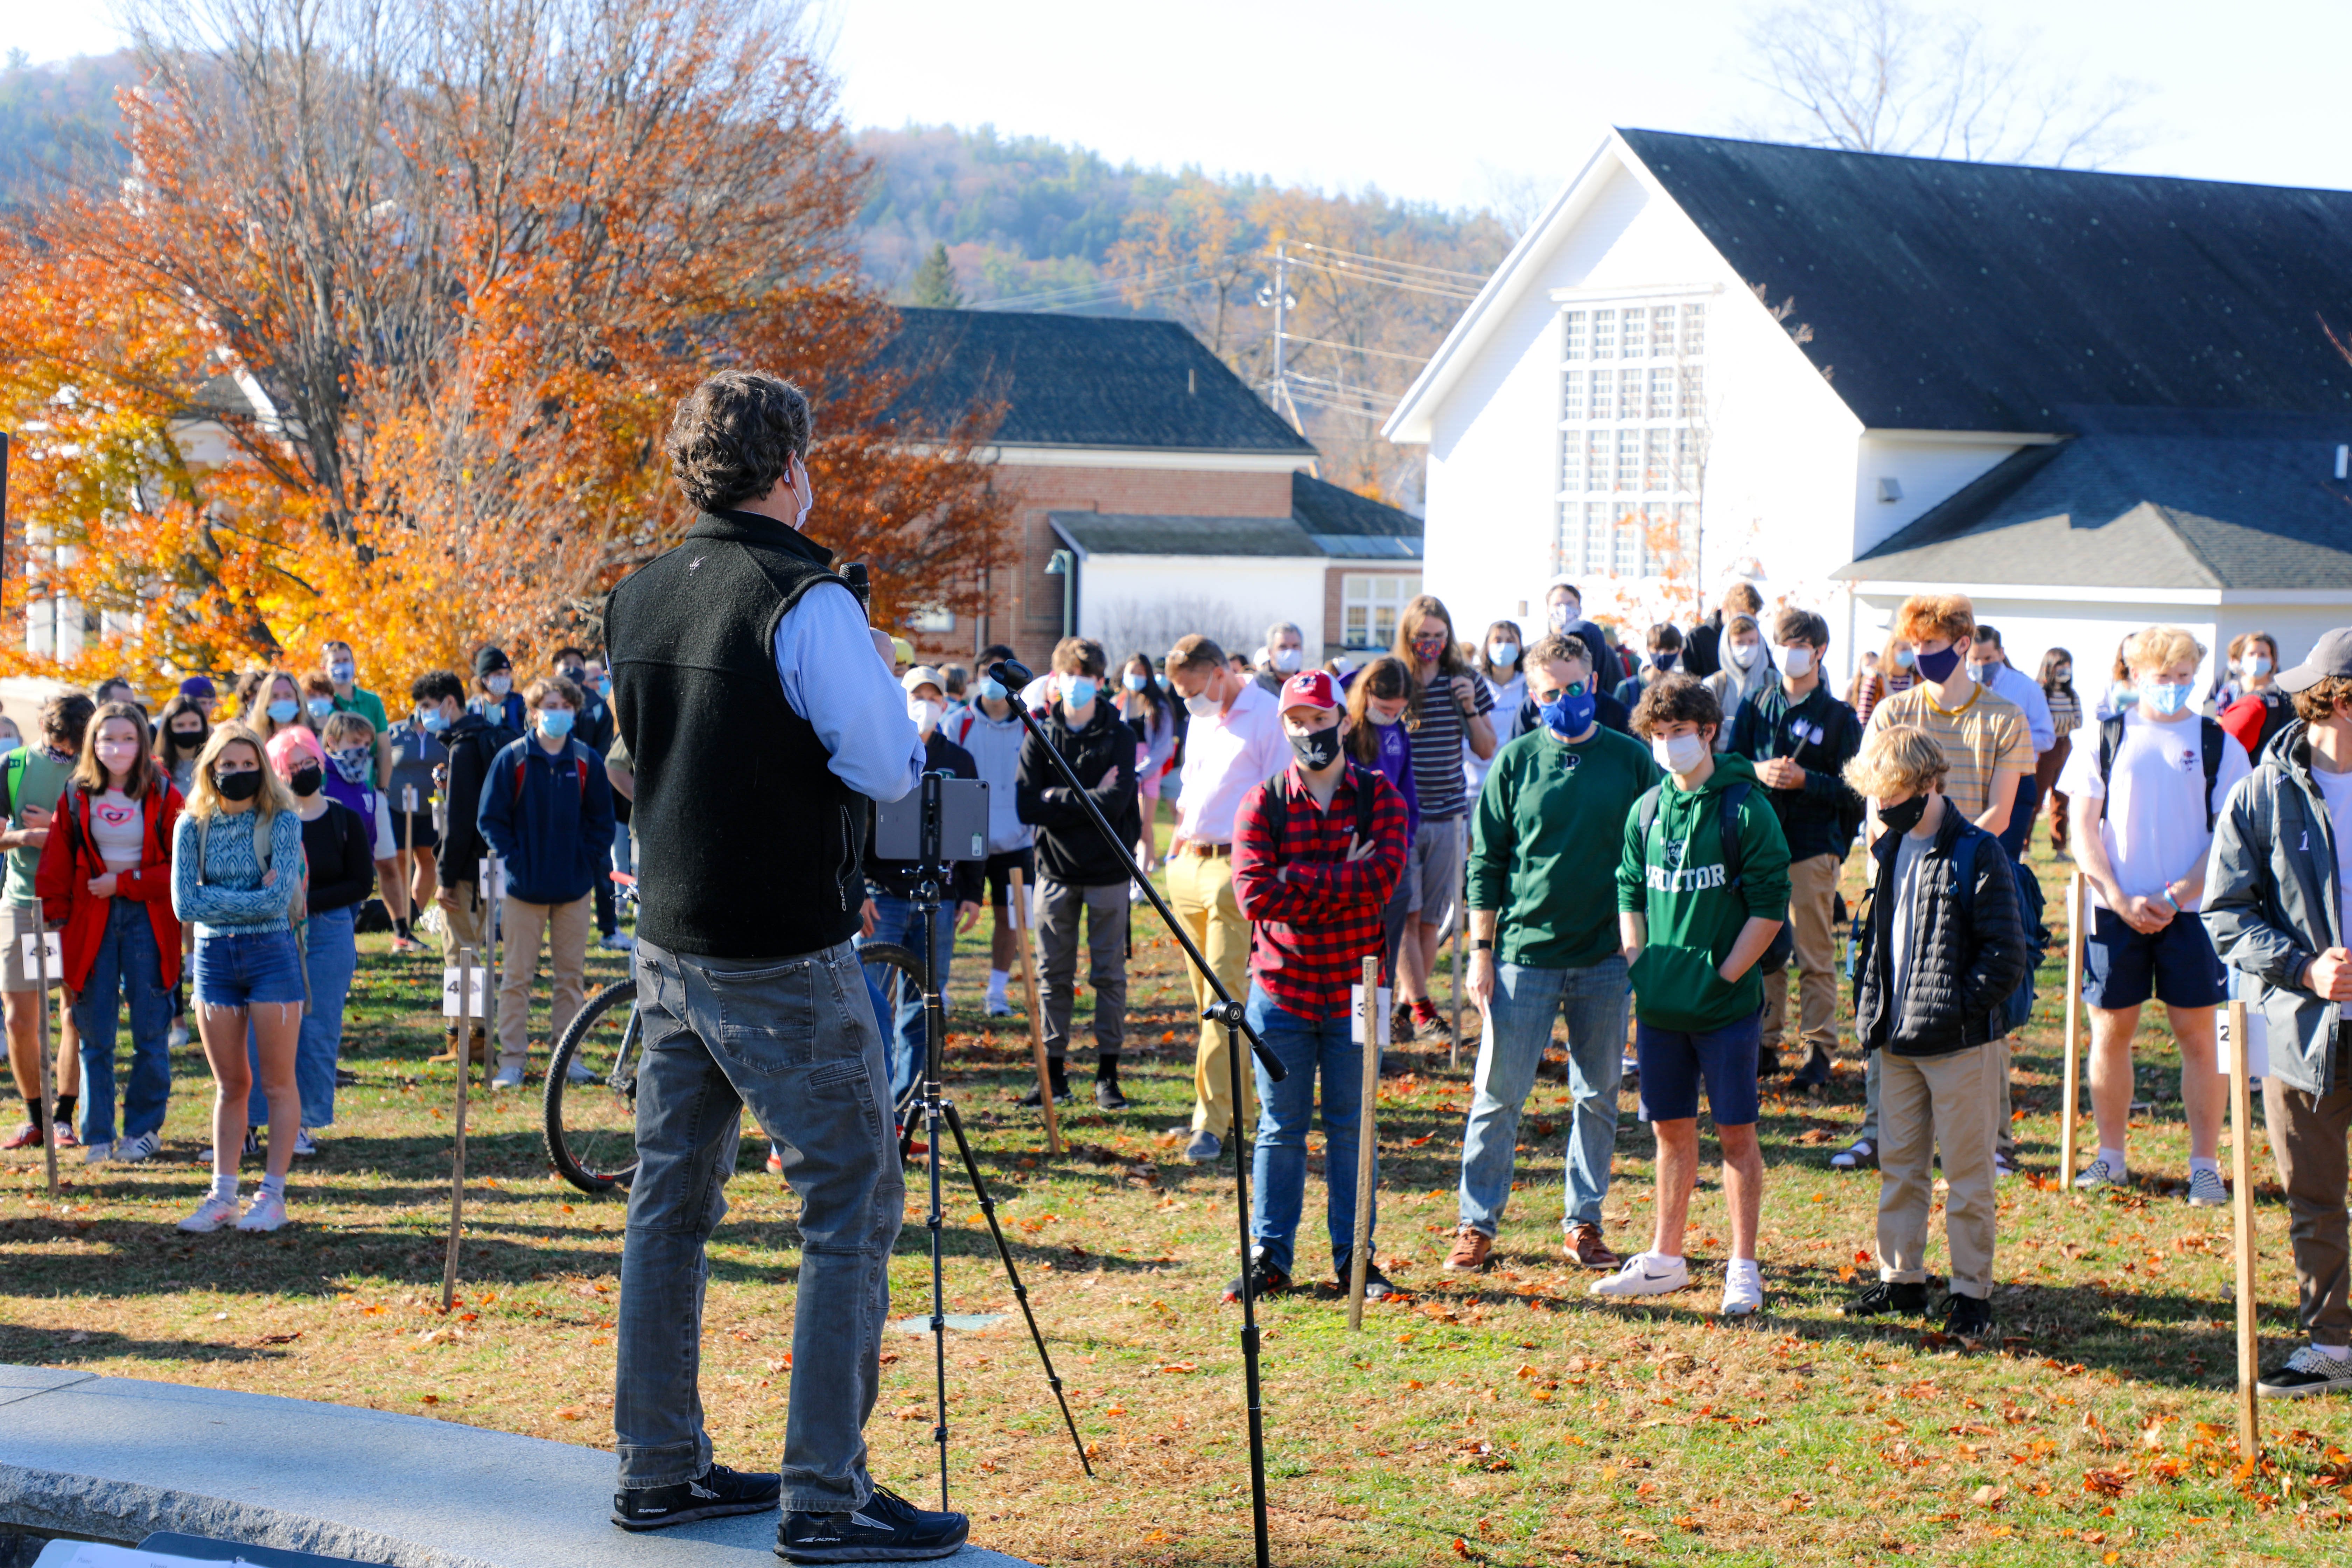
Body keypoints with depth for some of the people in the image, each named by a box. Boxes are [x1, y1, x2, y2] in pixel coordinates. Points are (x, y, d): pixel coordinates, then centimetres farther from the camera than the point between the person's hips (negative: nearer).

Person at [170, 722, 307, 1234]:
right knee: (230, 1085, 9)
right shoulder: (193, 826, 4)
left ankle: (273, 1194, 6)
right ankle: (222, 1194, 13)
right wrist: (252, 898, -11)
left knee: (277, 1084, 1)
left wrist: (217, 899, -10)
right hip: (214, 957, 3)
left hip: (271, 953, -3)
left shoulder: (282, 822, -4)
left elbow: (279, 897, -15)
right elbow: (184, 903, -6)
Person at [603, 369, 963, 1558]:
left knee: (670, 1203, 14)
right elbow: (890, 768, -16)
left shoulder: (635, 600, 6)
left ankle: (658, 1471, 21)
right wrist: (880, 679, 3)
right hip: (783, 961, -8)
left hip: (669, 946, 8)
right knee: (853, 1210, -2)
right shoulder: (807, 602, -17)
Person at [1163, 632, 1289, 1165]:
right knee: (1207, 996, 10)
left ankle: (1213, 1121, -13)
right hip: (1188, 864, 8)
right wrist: (1176, 847, 16)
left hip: (1236, 867, -8)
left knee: (1224, 995, -12)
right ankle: (1240, 1103, 19)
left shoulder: (1267, 717, -8)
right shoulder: (1200, 720, 18)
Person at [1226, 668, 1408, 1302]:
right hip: (1280, 988, 0)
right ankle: (1269, 1257, 11)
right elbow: (1253, 894, -12)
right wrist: (1340, 882, -14)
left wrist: (1297, 880, -16)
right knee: (1281, 1128, 6)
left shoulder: (1379, 797, 2)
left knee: (1351, 1126, 6)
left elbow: (1383, 878, -15)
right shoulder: (1264, 803, 2)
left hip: (1353, 988, 0)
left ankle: (1353, 1256, 14)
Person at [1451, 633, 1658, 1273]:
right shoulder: (1516, 762, 2)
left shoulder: (1631, 760, 3)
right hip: (1525, 952, -1)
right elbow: (1486, 861, 5)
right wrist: (1481, 949, 0)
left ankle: (1584, 1222, 18)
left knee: (1599, 1097, 8)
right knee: (1498, 1095, 0)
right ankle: (1478, 1222, 9)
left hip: (1606, 957, 1)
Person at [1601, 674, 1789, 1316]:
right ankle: (1665, 1258, 23)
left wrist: (1726, 975, -12)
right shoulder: (1646, 811, 8)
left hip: (1727, 1005, -5)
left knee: (1736, 1133, 0)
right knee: (1671, 1130, 13)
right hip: (1660, 1007, 5)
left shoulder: (1744, 809, -8)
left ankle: (1743, 1269, 8)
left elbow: (1771, 905, -9)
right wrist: (1638, 966, 5)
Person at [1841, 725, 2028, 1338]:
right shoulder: (1890, 851, 11)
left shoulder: (1976, 854, -12)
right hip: (1897, 1040, 7)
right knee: (1899, 1165, 13)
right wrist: (1870, 1007, 10)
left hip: (1958, 1043, -7)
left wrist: (1960, 1008, -16)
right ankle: (1901, 1280, 23)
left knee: (1966, 1174, 1)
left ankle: (1973, 1292, 8)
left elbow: (2007, 953, -14)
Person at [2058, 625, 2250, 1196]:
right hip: (2115, 909, 1)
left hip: (2191, 909, -1)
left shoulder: (2218, 743, 4)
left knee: (2199, 1035, -1)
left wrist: (2177, 895, -11)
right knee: (2110, 1030, 4)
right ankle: (2111, 1159, 16)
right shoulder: (2105, 738, 6)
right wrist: (2122, 900, -8)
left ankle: (2204, 1165, 4)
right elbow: (2084, 828, 3)